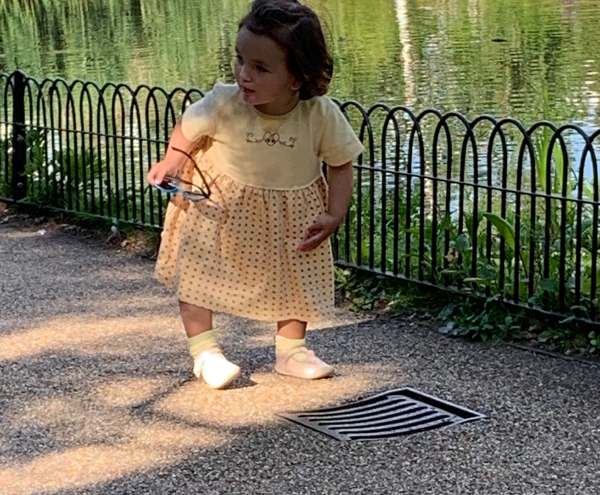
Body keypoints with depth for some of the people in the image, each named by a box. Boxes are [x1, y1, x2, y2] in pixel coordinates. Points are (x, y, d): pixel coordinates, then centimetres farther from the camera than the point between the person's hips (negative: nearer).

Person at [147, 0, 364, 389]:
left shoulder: (323, 115, -27)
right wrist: (172, 162, -18)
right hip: (220, 204, -1)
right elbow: (189, 129, -6)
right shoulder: (223, 104, -29)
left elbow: (341, 165, -11)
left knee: (297, 276, 12)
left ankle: (291, 349, 32)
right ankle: (205, 351, 6)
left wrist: (334, 216, -18)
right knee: (195, 268, -6)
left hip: (291, 212, 1)